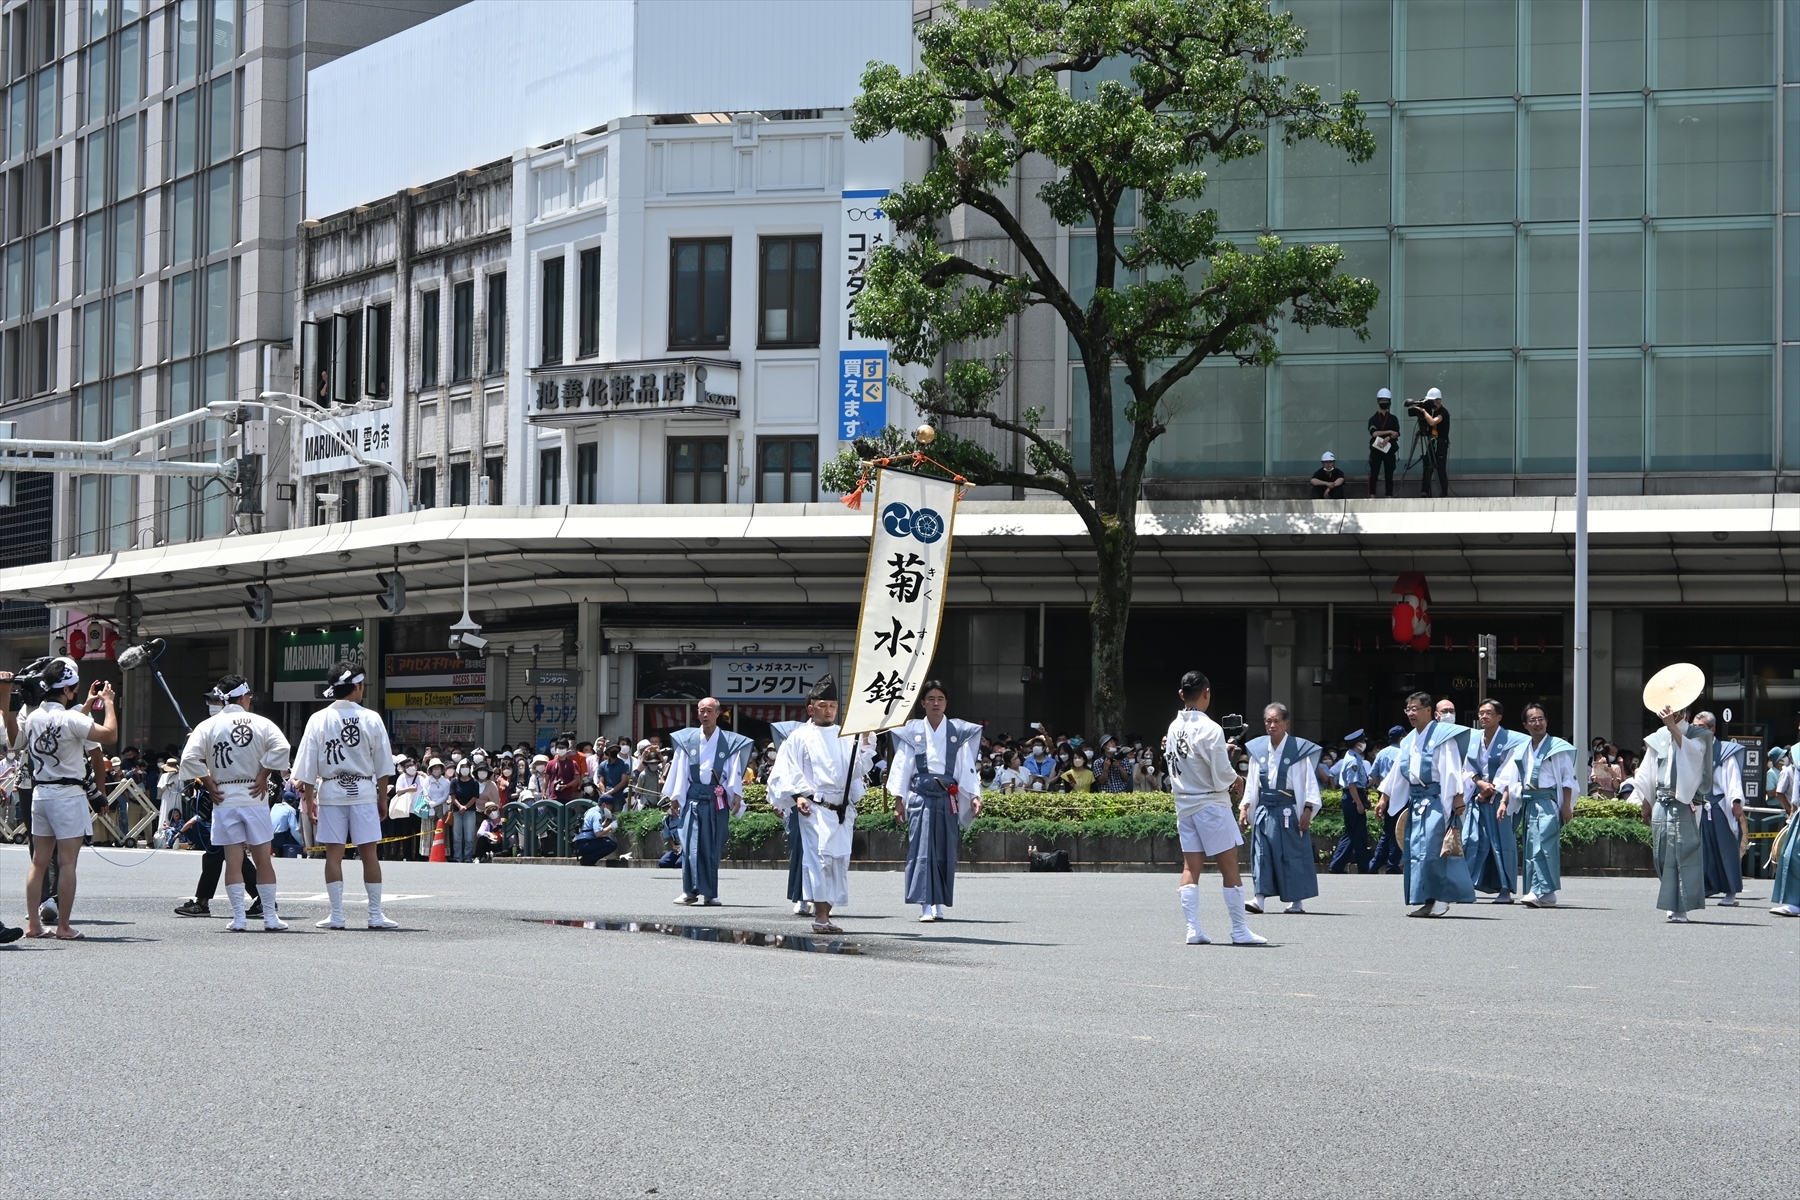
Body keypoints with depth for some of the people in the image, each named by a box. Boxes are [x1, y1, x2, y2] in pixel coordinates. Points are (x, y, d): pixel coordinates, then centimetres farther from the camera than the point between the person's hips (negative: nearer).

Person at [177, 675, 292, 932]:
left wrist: (208, 784, 1)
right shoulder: (260, 723, -1)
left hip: (224, 801, 1)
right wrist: (264, 776, -5)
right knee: (263, 859, 7)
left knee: (233, 861, 3)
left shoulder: (207, 726, 2)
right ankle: (270, 917, 8)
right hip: (254, 797, -1)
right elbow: (281, 748, -15)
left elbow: (189, 758, -8)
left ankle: (239, 917, -1)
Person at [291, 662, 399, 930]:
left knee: (334, 853, 2)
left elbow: (308, 769, -1)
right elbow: (383, 767, 2)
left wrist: (309, 801, 7)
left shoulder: (319, 720, -2)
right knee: (368, 853, 3)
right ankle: (376, 915, 4)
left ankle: (336, 915, 2)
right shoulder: (371, 719, -3)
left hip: (330, 792, 0)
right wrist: (383, 799, 11)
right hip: (363, 791, 0)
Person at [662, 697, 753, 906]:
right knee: (691, 845, -9)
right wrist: (674, 798, 4)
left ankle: (710, 893, 8)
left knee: (713, 848, 3)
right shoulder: (687, 740, 8)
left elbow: (735, 772, 0)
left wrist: (737, 796, -12)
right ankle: (690, 891, -9)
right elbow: (680, 771, 8)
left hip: (717, 800, 0)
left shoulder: (730, 742, 5)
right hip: (693, 798, 0)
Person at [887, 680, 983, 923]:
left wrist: (974, 796, -5)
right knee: (921, 848, -10)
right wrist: (898, 800, 0)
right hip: (920, 796, -1)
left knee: (945, 852, 3)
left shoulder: (958, 733, 8)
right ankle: (925, 905, -14)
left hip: (947, 798, 1)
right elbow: (902, 767, 6)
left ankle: (939, 905, 12)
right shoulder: (912, 732, 6)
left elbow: (967, 767, 6)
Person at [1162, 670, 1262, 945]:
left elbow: (1172, 764, 10)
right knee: (1229, 867, 1)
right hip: (1210, 803, -6)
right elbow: (1222, 774, -19)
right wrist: (1235, 780, 3)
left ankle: (1193, 930, 4)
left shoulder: (1174, 727, 4)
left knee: (1191, 867, 8)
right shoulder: (1210, 729, -17)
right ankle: (1239, 930, 3)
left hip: (1184, 805, 6)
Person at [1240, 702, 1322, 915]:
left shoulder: (1299, 750, -5)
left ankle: (1297, 901, 7)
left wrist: (1307, 811, -11)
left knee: (1292, 854, 0)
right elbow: (1252, 783, 14)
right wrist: (1245, 807, 7)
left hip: (1288, 809, -4)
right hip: (1264, 808, 4)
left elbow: (1309, 783, -4)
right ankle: (1260, 897, -6)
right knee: (1262, 852, -3)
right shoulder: (1258, 749, 8)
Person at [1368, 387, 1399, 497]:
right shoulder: (1373, 419, 5)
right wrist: (1389, 432, -11)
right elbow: (1374, 433, -10)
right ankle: (1372, 496, -8)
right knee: (1374, 474, -8)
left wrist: (1388, 438, -21)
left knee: (1389, 474, 1)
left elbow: (1396, 434, -3)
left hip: (1389, 450, 1)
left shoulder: (1393, 419, 9)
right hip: (1376, 449, -1)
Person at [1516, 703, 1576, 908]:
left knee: (1543, 845, -16)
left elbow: (1568, 778, -2)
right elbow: (1514, 779, 20)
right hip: (1530, 801, 7)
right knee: (1531, 847, 2)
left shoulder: (1558, 747, -1)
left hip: (1549, 800, -7)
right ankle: (1545, 894, 5)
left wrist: (1566, 805, -9)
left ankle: (1541, 892, -21)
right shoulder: (1523, 750, 16)